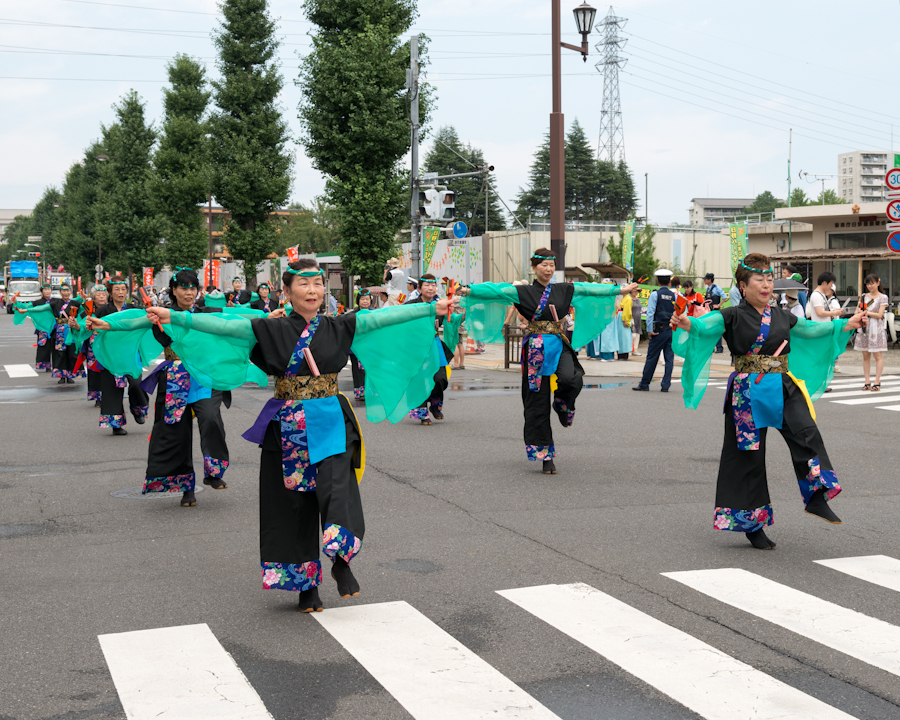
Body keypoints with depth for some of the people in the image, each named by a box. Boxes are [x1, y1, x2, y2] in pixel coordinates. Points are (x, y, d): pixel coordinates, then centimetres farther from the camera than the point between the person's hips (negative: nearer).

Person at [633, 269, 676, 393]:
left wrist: (649, 330, -9)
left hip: (659, 330, -4)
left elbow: (650, 313, -11)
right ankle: (666, 385, 4)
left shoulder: (655, 294, -4)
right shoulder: (674, 295, 7)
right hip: (672, 330, 4)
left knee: (651, 358, 1)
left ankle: (644, 384, 7)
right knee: (669, 358, 5)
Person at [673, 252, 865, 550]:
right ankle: (752, 525, 11)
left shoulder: (782, 317, 13)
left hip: (782, 388, 4)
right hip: (748, 389, -4)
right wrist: (687, 324, -41)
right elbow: (706, 326, -20)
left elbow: (812, 330, 27)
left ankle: (816, 497, -21)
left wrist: (846, 325, 26)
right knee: (749, 454, 0)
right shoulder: (733, 316, -3)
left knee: (806, 432, -22)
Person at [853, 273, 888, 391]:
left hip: (876, 327, -4)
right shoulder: (864, 297, 14)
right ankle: (867, 382, 7)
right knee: (865, 355, 3)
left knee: (877, 355, -4)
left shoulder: (882, 297, 0)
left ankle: (877, 382, -2)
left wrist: (867, 313, -13)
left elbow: (879, 314, -8)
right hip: (864, 327, 4)